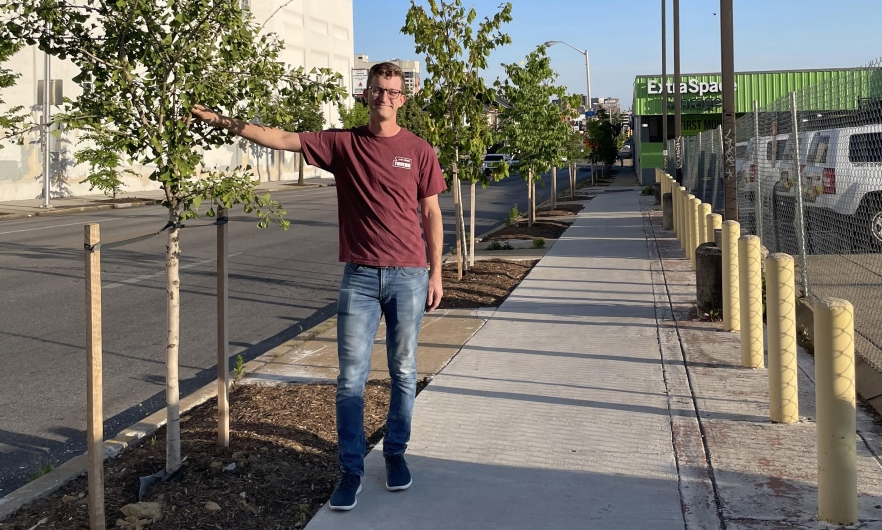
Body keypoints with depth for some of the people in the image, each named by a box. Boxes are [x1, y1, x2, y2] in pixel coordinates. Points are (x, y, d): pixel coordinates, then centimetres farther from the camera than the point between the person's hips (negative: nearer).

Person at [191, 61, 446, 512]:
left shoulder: (418, 151, 2)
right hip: (359, 276, 1)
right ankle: (350, 469, 9)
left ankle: (395, 454, 26)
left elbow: (431, 215, 5)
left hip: (408, 275, 0)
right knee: (351, 377, 1)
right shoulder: (342, 143, 3)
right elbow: (280, 139, 1)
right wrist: (223, 122, -6)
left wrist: (435, 273, 3)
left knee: (403, 372, 9)